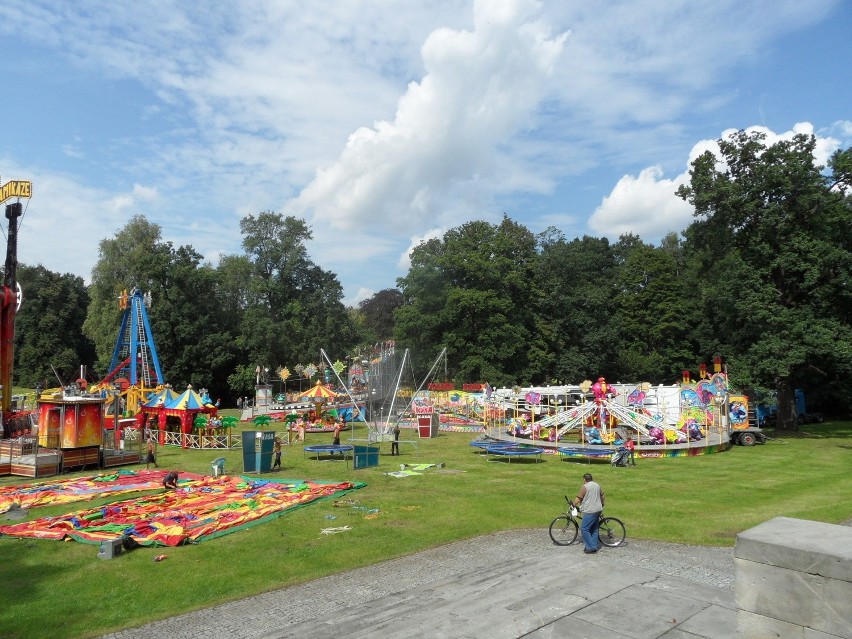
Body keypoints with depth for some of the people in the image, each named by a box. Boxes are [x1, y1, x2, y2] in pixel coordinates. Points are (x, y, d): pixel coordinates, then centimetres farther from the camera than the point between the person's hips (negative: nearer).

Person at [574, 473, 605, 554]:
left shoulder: (585, 487, -13)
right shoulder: (597, 485, 10)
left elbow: (578, 499, -13)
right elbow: (602, 496, 20)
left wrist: (573, 505, 4)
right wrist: (602, 504, 37)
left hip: (589, 511, -9)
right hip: (598, 510, 9)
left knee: (584, 529, -4)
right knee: (594, 529, 16)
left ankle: (591, 547, -5)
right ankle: (595, 546, 19)